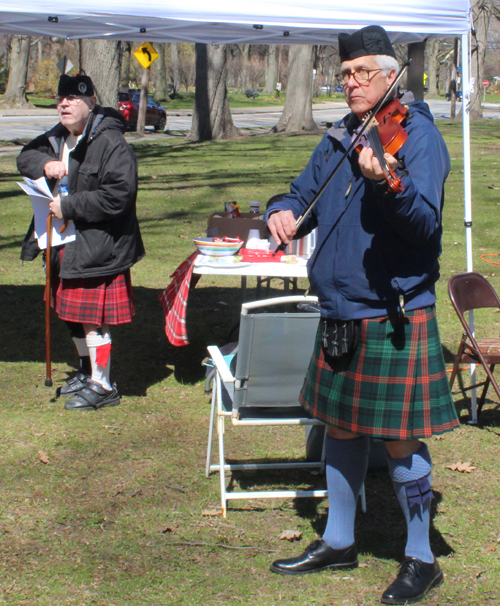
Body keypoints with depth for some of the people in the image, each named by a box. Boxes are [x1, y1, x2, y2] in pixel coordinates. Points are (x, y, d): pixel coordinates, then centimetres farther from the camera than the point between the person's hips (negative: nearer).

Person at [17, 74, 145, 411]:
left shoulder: (111, 143, -19)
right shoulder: (57, 138, 9)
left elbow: (117, 196, -26)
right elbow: (25, 156, 22)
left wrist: (68, 206, -22)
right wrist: (44, 164, -3)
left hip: (97, 248, -9)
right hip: (66, 244, 9)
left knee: (92, 318, -4)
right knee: (73, 313, 20)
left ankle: (103, 386, 8)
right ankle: (87, 372, 37)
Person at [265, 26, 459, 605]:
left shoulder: (416, 134, -12)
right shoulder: (339, 138, 10)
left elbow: (424, 222, -25)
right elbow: (304, 193, 18)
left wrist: (387, 183, -45)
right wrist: (283, 213, -6)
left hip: (393, 316, -7)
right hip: (340, 312, 7)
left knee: (398, 439, 0)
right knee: (341, 426, 17)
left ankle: (421, 558, 15)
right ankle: (338, 541, 33)